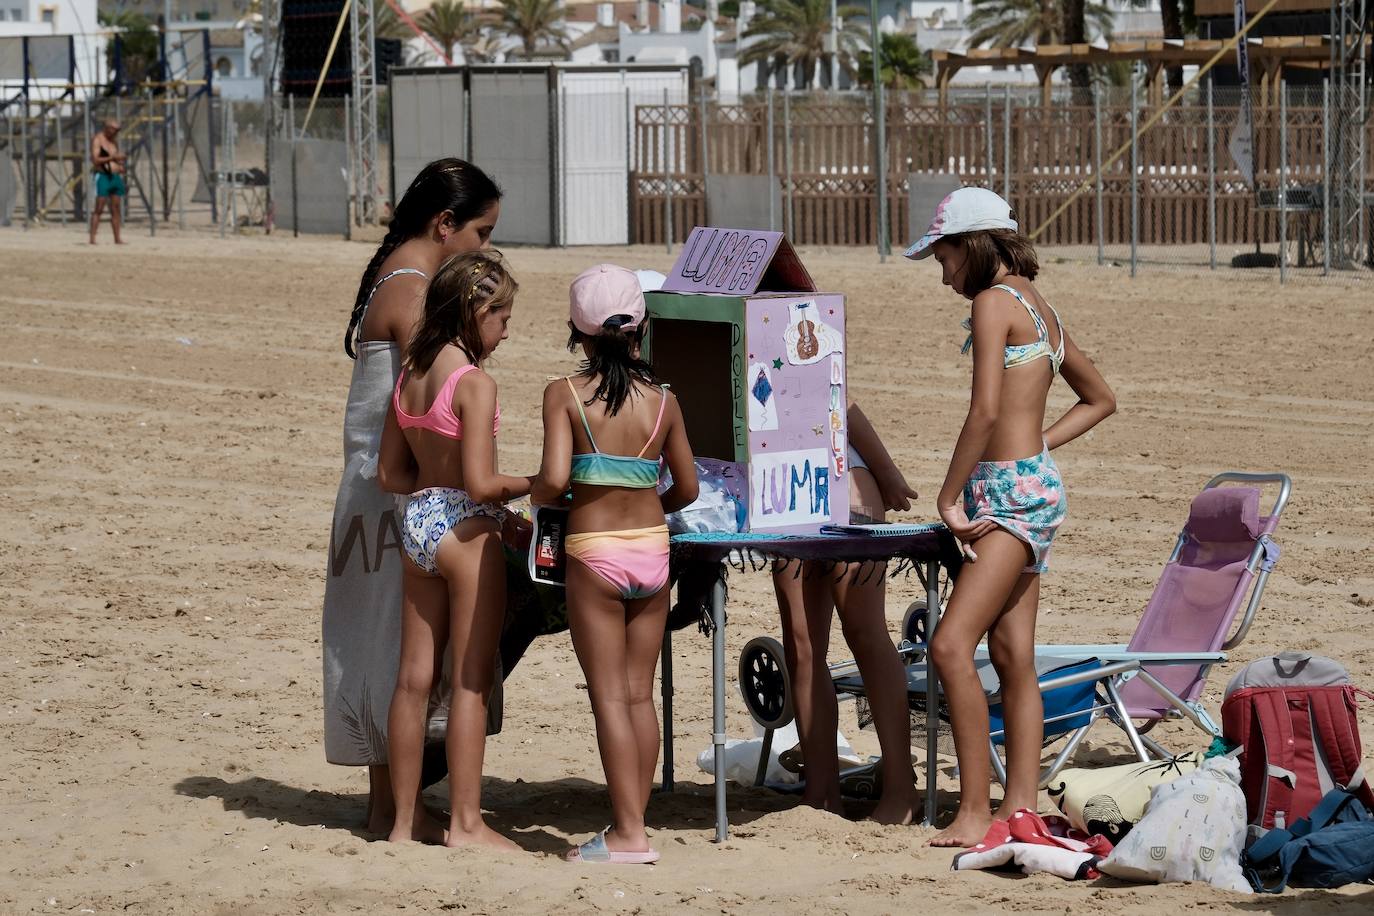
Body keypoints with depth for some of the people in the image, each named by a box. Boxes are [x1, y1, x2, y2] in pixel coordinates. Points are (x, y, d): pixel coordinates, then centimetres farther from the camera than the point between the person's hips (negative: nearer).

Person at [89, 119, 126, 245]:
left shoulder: (114, 141, 17)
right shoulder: (97, 140, -6)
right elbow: (95, 160, -17)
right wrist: (113, 157, -23)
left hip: (115, 177, 7)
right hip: (103, 177, -7)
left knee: (116, 210, 6)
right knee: (98, 209, -11)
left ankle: (117, 238, 8)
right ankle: (92, 238, -12)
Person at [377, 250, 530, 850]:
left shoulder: (409, 377, 8)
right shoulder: (475, 383, -15)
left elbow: (390, 474, 12)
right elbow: (481, 483, -20)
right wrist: (535, 484, -5)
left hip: (417, 525, 8)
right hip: (466, 530, -8)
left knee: (414, 677, 11)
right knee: (472, 682, 0)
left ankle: (406, 819, 16)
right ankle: (465, 822, 2)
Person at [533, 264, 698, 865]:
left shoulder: (565, 395, -9)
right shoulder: (663, 400, 1)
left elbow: (554, 478, -20)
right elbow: (687, 488, 9)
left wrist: (537, 497, 3)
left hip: (594, 552, -4)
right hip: (652, 547, 4)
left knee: (609, 696, 0)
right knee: (640, 693, 11)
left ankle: (627, 833, -2)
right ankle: (633, 824, 14)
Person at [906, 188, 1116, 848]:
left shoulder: (994, 302, -11)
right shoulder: (1038, 307, 17)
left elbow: (985, 413, -19)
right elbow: (1099, 398, 28)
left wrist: (948, 497, -10)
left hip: (1011, 492, -10)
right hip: (1031, 483, 10)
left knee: (952, 645, -17)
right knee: (1013, 660, 9)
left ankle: (974, 812, -19)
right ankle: (1020, 806, 10)